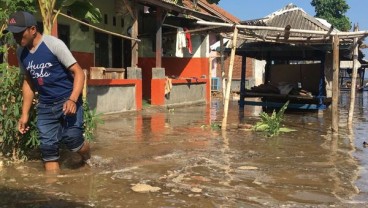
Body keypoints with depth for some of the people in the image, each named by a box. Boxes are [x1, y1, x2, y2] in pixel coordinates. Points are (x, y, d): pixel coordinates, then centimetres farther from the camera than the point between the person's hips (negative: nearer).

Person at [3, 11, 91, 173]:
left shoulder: (53, 44, -14)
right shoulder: (21, 53, 4)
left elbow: (78, 72, -14)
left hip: (68, 101, -5)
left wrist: (72, 100, -29)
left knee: (71, 139, -17)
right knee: (48, 148, 1)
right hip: (45, 106, 6)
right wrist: (25, 114, 12)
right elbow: (28, 81, 16)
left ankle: (89, 160, 17)